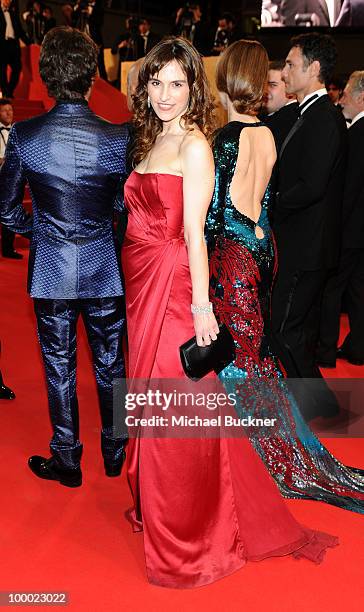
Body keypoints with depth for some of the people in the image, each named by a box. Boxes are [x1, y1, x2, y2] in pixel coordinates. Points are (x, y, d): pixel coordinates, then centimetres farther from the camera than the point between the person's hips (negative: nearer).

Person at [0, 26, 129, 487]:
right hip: (105, 270, 1)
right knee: (110, 362, 15)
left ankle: (66, 460, 27)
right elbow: (127, 206, -3)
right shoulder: (118, 138, -12)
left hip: (50, 271, 0)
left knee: (60, 364, 13)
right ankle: (115, 453, 32)